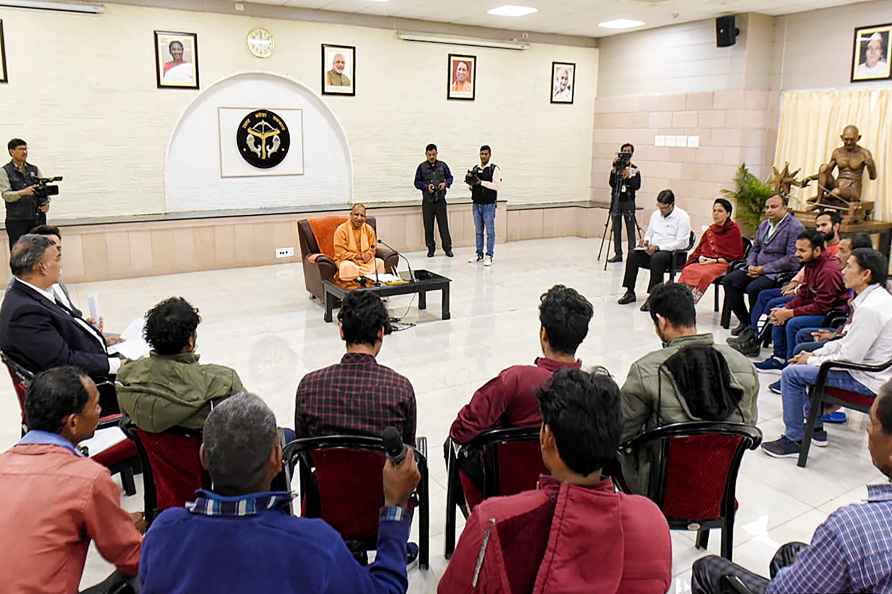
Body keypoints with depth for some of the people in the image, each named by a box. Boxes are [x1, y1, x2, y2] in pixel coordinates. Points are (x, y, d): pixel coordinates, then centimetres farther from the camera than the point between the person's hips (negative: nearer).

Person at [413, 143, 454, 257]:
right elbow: (417, 182, 4)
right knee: (428, 226, 4)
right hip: (427, 201, 0)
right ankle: (431, 249, 15)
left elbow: (450, 177, 12)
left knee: (444, 225, -1)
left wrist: (445, 184, -8)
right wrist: (426, 186, -12)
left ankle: (448, 248, 6)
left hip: (440, 200, 0)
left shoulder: (443, 165, 4)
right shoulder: (422, 167, 2)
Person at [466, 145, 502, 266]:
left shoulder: (495, 169, -5)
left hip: (489, 205, -5)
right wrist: (471, 184, -6)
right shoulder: (475, 169, 11)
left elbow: (497, 185, -16)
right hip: (476, 204, 5)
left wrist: (481, 182, -20)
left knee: (490, 231, -2)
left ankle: (489, 256, 3)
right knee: (478, 231, 11)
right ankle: (479, 255, 19)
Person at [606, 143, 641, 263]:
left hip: (628, 202, -1)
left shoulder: (635, 169, 4)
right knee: (616, 229, 3)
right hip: (616, 201, 1)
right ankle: (618, 254, 10)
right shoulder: (615, 168, 5)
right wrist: (615, 170, -17)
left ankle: (632, 254, 0)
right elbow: (612, 183, -8)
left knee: (630, 229, -3)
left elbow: (637, 186, -5)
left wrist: (628, 177, -17)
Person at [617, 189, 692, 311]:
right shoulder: (656, 214, 13)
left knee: (656, 258, -38)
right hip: (653, 250, 7)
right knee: (632, 256, -18)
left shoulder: (682, 217, -8)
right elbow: (649, 233, 24)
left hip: (673, 253, -6)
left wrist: (657, 247, -24)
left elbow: (680, 243, -16)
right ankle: (630, 292, -13)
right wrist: (646, 241, -2)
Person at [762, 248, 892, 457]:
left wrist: (812, 359, -10)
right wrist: (814, 354, 4)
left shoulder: (869, 309, -27)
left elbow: (849, 358, -25)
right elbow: (849, 342, 11)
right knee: (805, 354, 22)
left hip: (867, 379, -10)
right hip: (866, 367, 11)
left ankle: (793, 440, 0)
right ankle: (815, 428, 28)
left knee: (791, 374, -13)